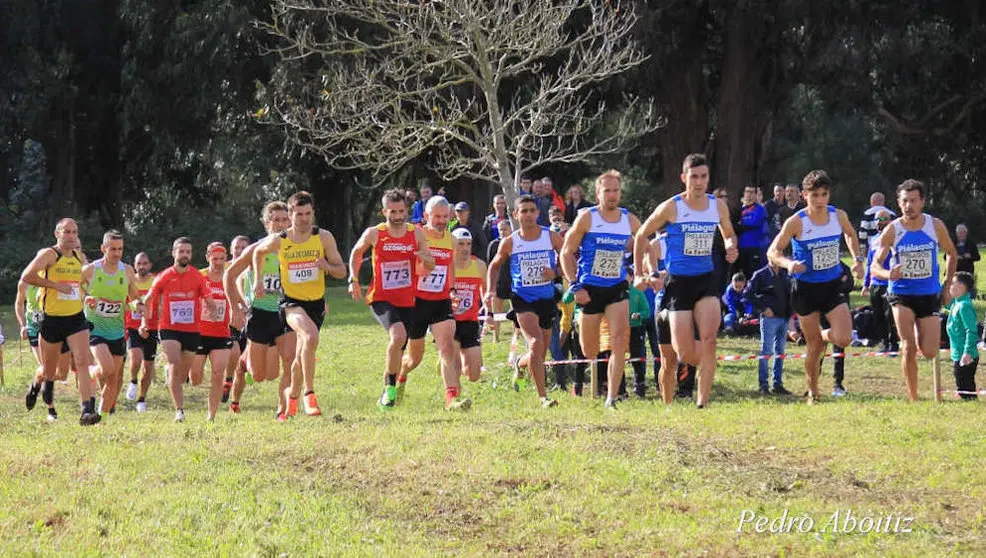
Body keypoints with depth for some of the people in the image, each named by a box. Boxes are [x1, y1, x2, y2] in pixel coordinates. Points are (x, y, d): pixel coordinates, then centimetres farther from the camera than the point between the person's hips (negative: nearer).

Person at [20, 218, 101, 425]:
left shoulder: (79, 257, 10)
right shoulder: (49, 254, -9)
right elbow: (26, 276, -22)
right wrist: (56, 285, -21)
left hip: (76, 318, 4)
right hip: (51, 320, -4)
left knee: (82, 361, -15)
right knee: (49, 371, 10)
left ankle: (87, 411, -22)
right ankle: (36, 386, 45)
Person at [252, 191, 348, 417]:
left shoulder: (324, 238, -5)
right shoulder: (278, 241, -6)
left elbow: (342, 271, -2)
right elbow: (258, 252, 17)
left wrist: (328, 267, -23)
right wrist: (258, 281, 8)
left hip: (316, 303, 3)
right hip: (291, 302, -3)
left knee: (302, 356, 13)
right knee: (311, 336, -32)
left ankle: (292, 394, 41)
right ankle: (309, 394, -26)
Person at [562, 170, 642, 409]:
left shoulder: (629, 220, 1)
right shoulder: (587, 218, -7)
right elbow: (567, 253, -3)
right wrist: (575, 286, -10)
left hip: (617, 288, 2)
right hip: (590, 289, -2)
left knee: (621, 337, -18)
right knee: (589, 351, 4)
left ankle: (612, 397, -17)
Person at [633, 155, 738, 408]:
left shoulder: (718, 205, 3)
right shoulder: (671, 207, -7)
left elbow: (729, 234, 21)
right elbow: (641, 235, 4)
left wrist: (731, 248, -3)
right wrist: (639, 274, 1)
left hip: (707, 278, 2)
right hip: (679, 281, -2)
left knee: (708, 339, -18)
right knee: (686, 354, -7)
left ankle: (702, 402, -11)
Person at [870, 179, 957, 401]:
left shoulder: (935, 226, -5)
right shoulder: (892, 230, -10)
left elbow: (951, 254, 11)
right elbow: (874, 265, -12)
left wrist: (946, 287, 8)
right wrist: (887, 274, -35)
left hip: (929, 295, 2)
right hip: (900, 294, -2)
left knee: (930, 352, -1)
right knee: (909, 347, -17)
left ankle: (922, 335, 35)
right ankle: (913, 399, -6)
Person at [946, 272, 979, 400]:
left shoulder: (964, 306, -20)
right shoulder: (956, 303, 9)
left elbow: (971, 331, -24)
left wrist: (968, 352, -27)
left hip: (964, 357, -10)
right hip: (958, 355, 10)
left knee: (965, 389, -5)